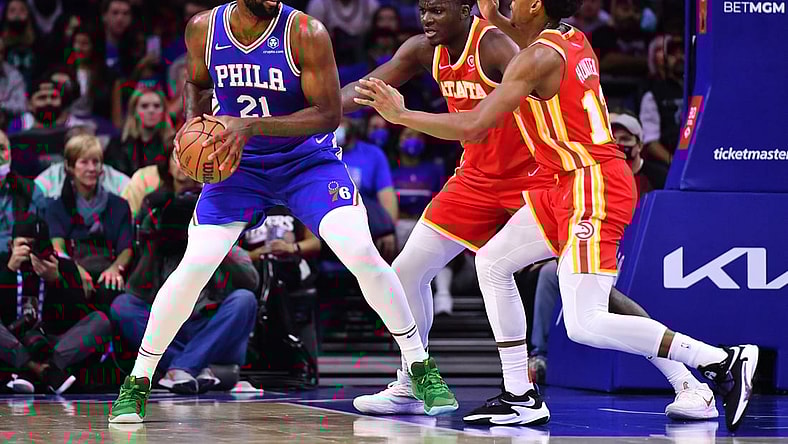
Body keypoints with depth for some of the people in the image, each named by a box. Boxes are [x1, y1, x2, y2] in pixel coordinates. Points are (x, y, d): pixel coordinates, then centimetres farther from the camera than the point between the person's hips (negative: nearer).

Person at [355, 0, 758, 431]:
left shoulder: (539, 57, -17)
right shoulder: (573, 40, 10)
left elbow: (473, 127, -20)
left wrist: (401, 115, -10)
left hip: (594, 186, -10)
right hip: (570, 185, 10)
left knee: (585, 325, -16)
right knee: (491, 262, 16)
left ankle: (725, 362, -17)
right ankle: (522, 396, 18)